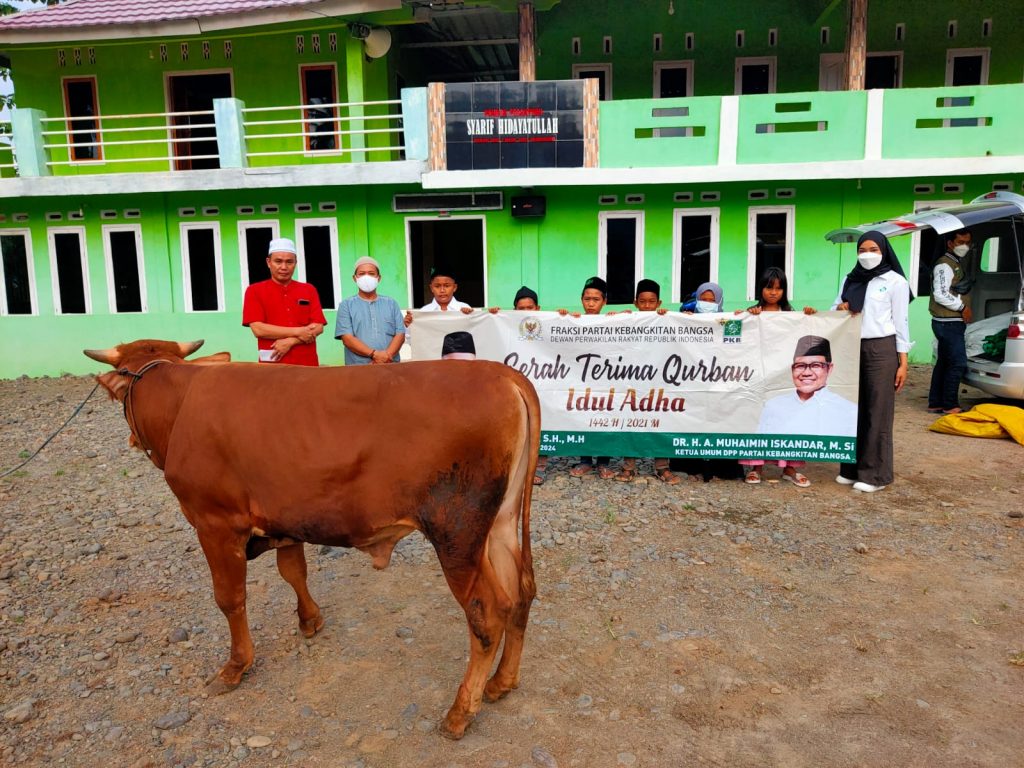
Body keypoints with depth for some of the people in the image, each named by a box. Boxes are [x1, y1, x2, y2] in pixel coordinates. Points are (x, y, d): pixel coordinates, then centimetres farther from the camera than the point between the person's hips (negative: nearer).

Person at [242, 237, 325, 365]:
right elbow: (258, 329, -8)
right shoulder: (255, 291, 3)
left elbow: (318, 327, 1)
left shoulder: (309, 290, 9)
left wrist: (290, 341, -13)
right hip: (272, 366, -2)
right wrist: (298, 332, -10)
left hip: (307, 364, 2)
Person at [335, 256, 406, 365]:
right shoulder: (346, 305, 9)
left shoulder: (391, 303, 15)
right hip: (358, 367, -2)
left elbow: (400, 334, 7)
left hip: (390, 365, 2)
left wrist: (386, 356, -10)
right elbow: (347, 338, -2)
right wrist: (375, 354, -14)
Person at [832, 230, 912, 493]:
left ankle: (875, 474, 4)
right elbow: (834, 310, 18)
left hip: (881, 349, -4)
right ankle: (852, 468, 15)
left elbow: (901, 323, -1)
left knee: (878, 412, -1)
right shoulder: (850, 280, 13)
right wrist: (840, 309, -6)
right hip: (851, 348, 4)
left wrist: (903, 362, -6)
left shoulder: (895, 282, 0)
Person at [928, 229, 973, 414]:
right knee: (958, 363, -9)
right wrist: (963, 307, -13)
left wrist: (964, 308, 10)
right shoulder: (945, 265, -12)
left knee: (943, 363, 11)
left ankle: (935, 403, 15)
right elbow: (941, 294, -21)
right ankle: (949, 405, -3)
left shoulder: (958, 263, 19)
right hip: (948, 323, -10)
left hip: (953, 322, 10)